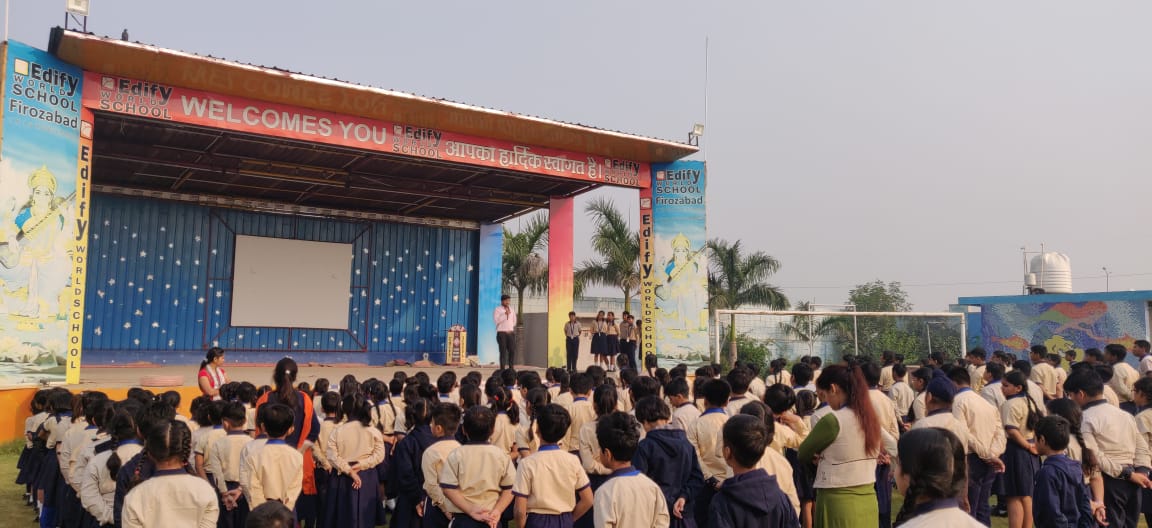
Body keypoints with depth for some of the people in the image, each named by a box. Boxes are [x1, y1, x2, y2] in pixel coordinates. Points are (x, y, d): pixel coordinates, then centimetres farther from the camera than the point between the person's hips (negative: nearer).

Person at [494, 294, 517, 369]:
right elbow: (496, 320, -17)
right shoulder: (497, 309, -3)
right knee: (503, 351, -7)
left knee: (512, 351, 0)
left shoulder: (511, 309, 15)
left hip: (511, 333, 5)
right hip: (501, 333, -5)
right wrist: (505, 314, -19)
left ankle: (511, 368, 7)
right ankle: (502, 369, -5)